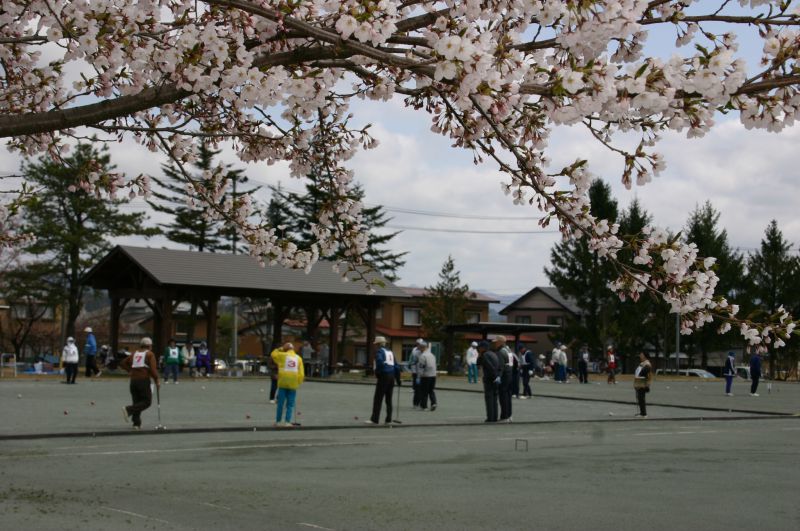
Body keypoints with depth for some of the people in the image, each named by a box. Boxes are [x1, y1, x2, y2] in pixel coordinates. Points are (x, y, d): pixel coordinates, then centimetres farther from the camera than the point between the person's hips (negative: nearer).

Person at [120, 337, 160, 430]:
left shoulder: (135, 354, 14)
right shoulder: (150, 354, -3)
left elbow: (122, 363, 12)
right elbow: (153, 369, -12)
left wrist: (130, 370, 14)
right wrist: (157, 381, -2)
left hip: (133, 380, 6)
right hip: (144, 380, -6)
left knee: (137, 402, 12)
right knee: (147, 402, 0)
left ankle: (136, 423, 6)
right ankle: (128, 410, -17)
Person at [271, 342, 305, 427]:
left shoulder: (283, 355, 0)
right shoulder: (299, 358, 7)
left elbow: (273, 354, 17)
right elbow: (301, 373, 3)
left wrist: (281, 349, 16)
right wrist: (298, 383, 11)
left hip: (283, 383, -1)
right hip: (293, 384, 1)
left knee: (280, 403, 6)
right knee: (290, 405, 4)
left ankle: (278, 421, 9)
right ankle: (287, 421, -3)